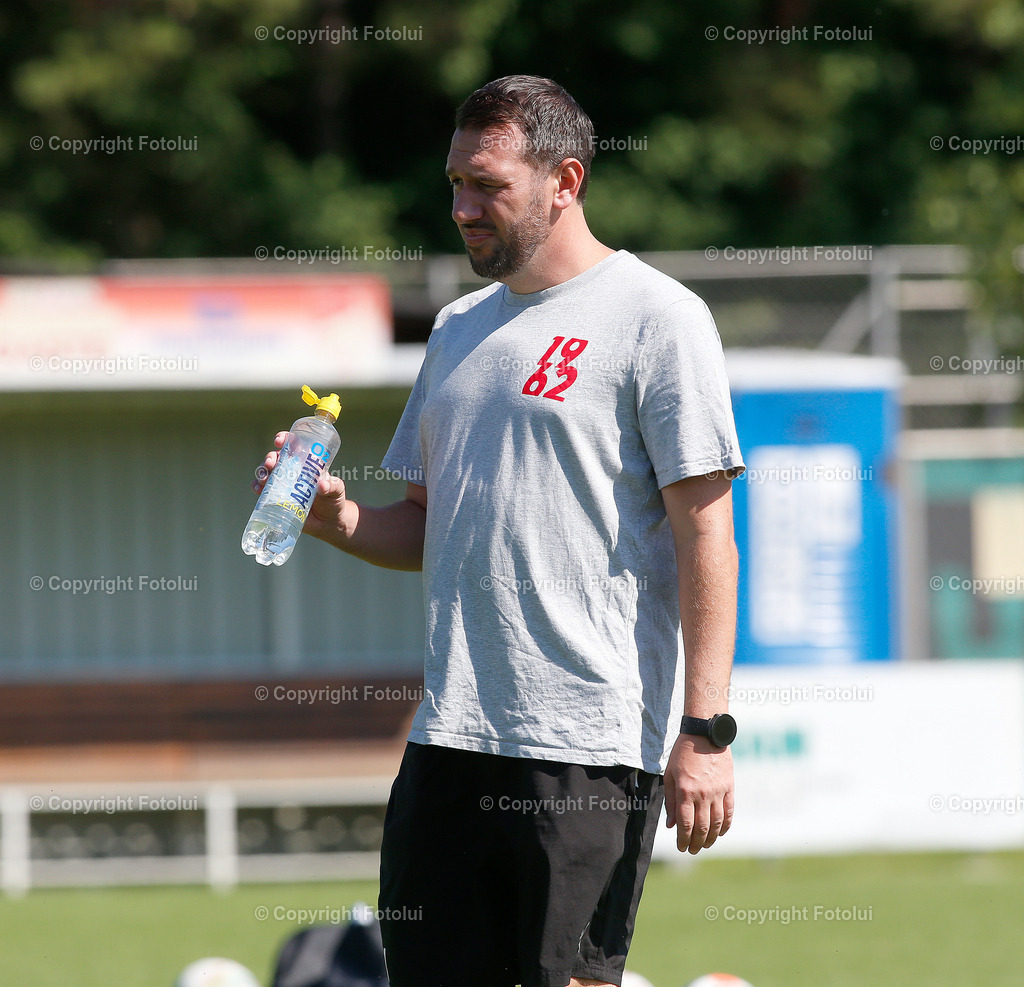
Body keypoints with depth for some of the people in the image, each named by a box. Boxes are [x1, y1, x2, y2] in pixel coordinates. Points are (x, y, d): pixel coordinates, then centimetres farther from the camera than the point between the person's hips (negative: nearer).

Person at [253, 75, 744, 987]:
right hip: (452, 736, 7)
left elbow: (705, 533, -9)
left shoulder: (657, 319, -4)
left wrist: (705, 730, -16)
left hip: (590, 741, -7)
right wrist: (340, 521, 2)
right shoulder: (461, 328, 18)